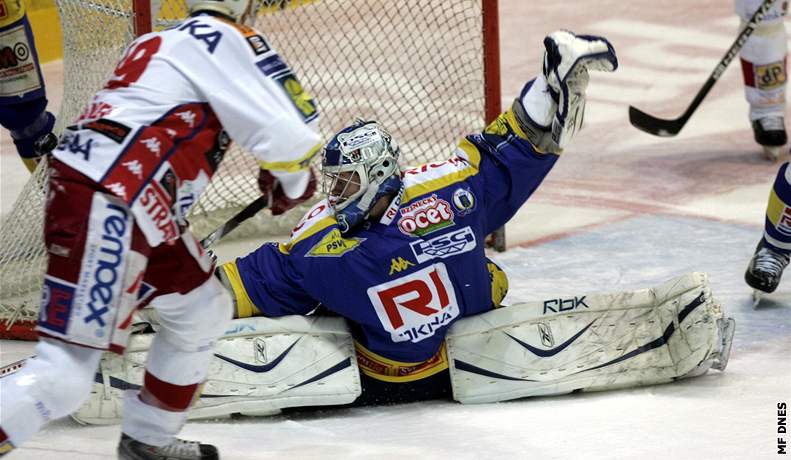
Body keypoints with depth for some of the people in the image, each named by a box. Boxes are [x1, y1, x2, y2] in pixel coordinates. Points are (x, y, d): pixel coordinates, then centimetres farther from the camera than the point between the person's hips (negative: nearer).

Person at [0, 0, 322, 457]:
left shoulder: (160, 43, 22)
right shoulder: (228, 40, -4)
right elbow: (289, 134, -9)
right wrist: (293, 184, 11)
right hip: (103, 212, -10)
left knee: (204, 311, 23)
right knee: (65, 376, -14)